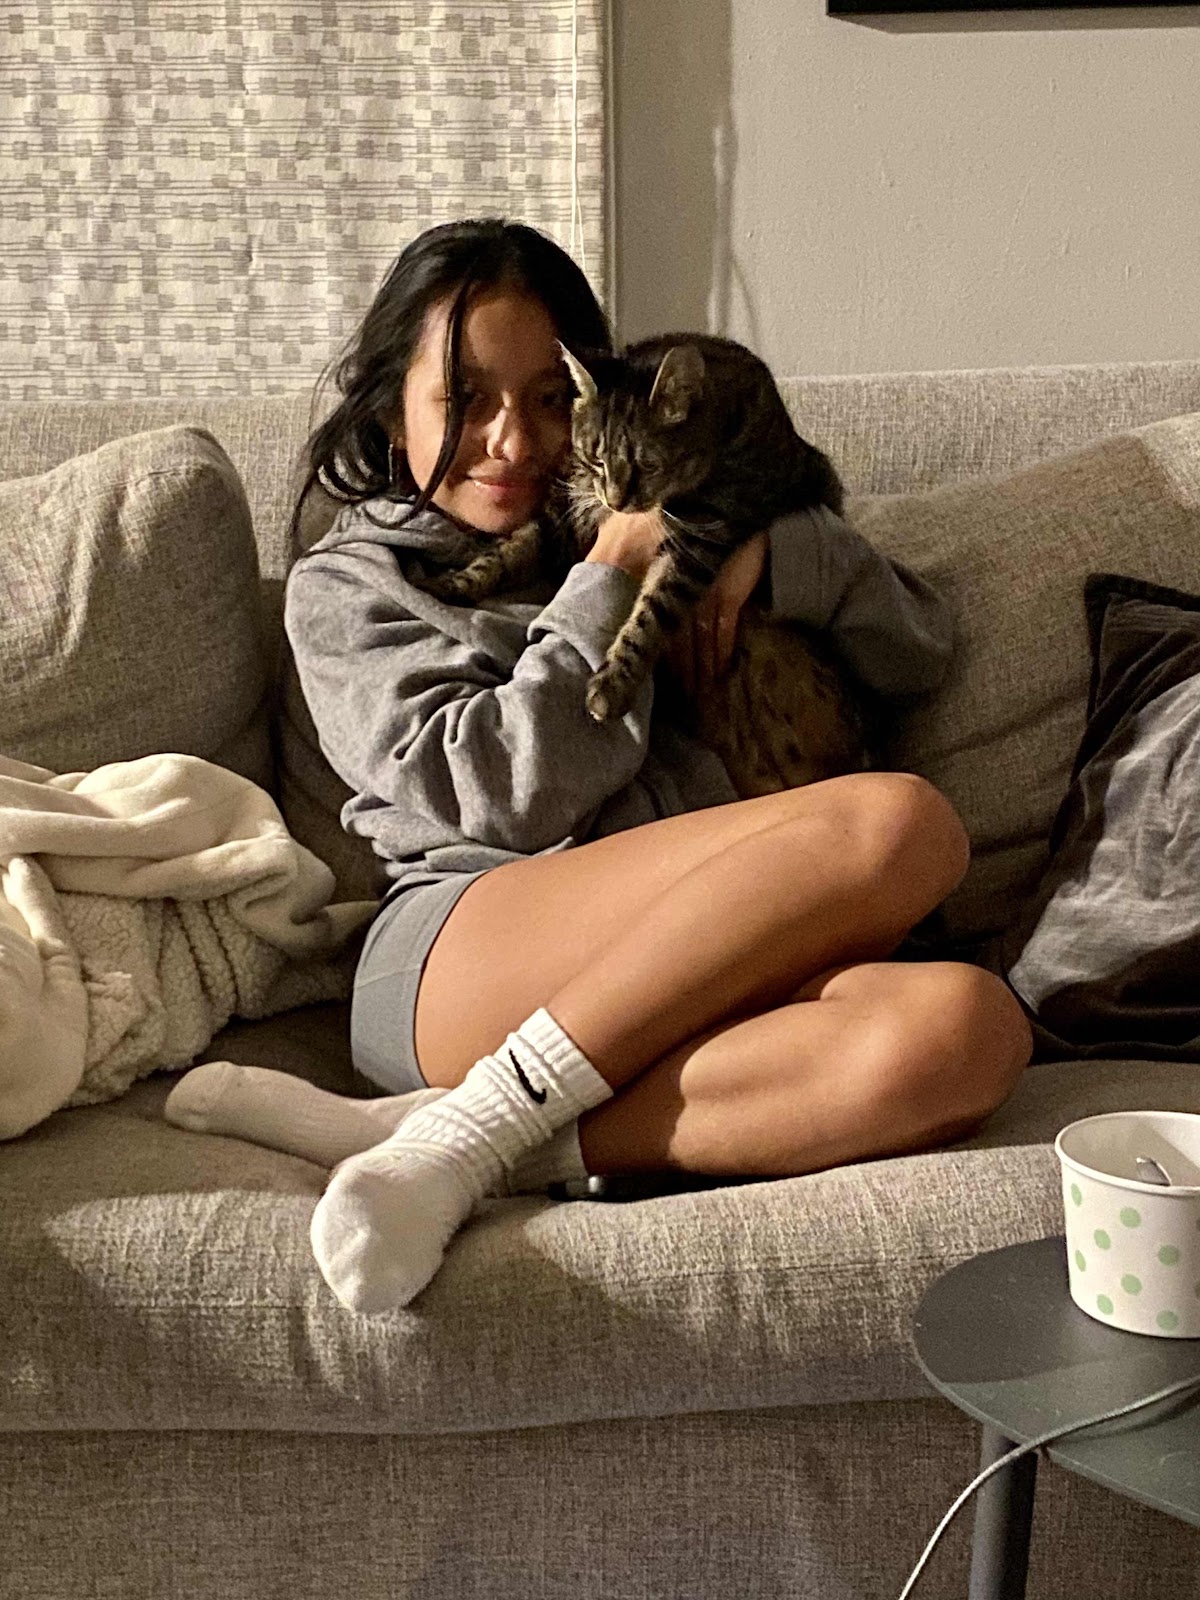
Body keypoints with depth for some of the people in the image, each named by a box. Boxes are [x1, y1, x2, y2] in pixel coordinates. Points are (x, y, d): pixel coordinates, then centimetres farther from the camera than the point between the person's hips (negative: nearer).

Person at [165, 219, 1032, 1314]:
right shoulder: (348, 587, 18)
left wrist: (768, 555, 8)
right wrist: (612, 584, 1)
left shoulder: (635, 534, 30)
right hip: (454, 962, -4)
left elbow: (920, 646, 24)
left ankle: (413, 1131, -30)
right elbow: (509, 793, -1)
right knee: (900, 824, -28)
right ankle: (467, 1134, -28)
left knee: (968, 1027, -32)